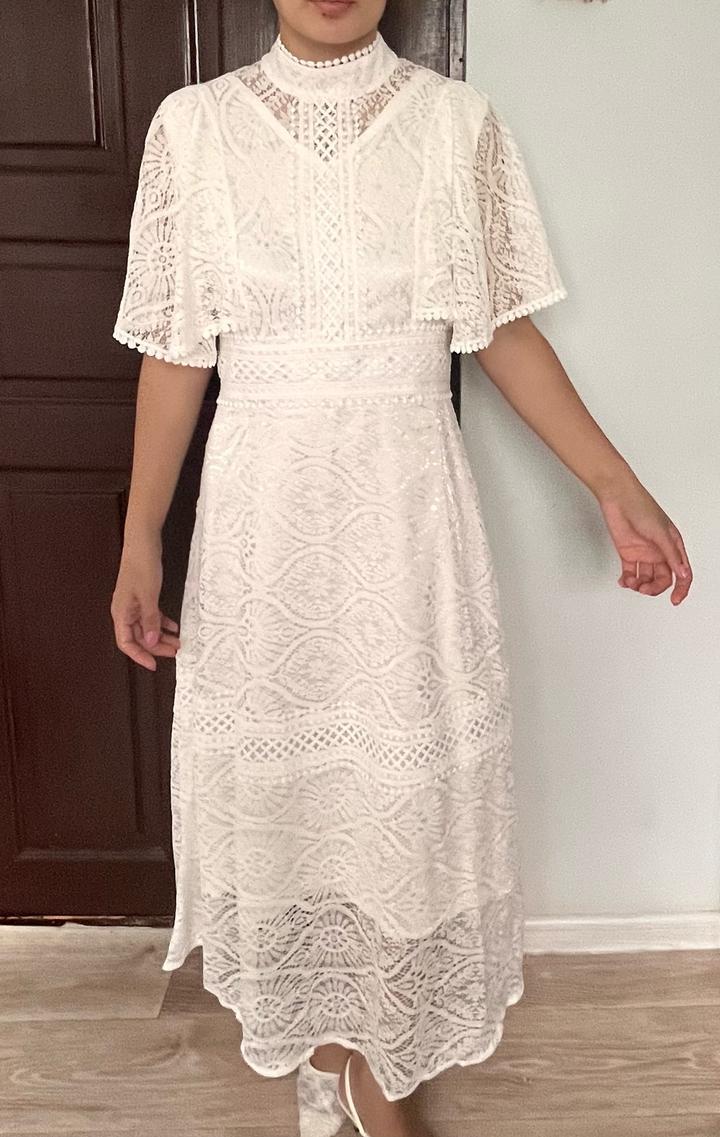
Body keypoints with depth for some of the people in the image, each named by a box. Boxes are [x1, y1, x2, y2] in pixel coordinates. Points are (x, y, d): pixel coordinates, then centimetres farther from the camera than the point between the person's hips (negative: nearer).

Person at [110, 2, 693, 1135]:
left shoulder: (458, 120, 1)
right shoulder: (195, 123, 1)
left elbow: (505, 329, 4)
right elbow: (177, 352, 3)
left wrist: (615, 486, 0)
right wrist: (141, 538, 1)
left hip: (405, 509, 0)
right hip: (262, 513, 1)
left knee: (406, 771, 7)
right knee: (279, 767, 12)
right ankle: (318, 1027, 38)